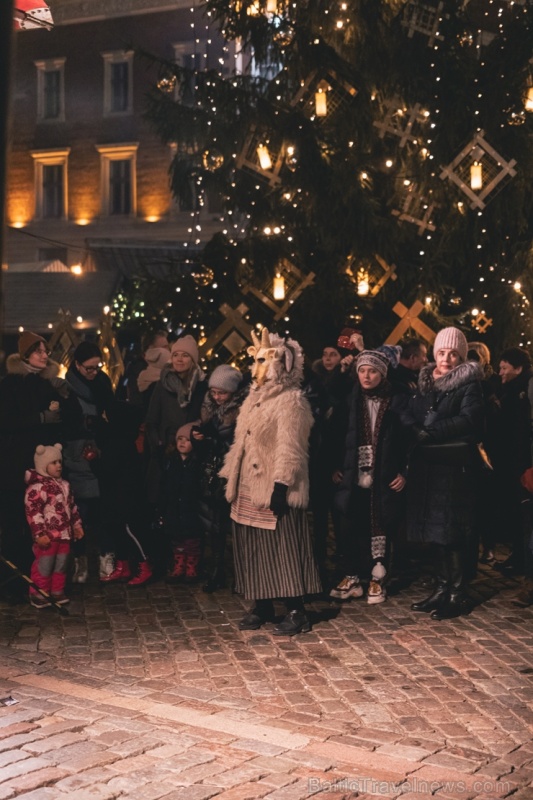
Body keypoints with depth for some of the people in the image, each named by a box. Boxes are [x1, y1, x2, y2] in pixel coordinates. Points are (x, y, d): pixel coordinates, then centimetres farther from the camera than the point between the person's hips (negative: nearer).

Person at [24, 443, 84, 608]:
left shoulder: (64, 485, 12)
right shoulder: (37, 486, -16)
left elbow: (72, 507, 22)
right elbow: (32, 511, -19)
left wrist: (77, 524, 19)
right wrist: (39, 533, -21)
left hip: (64, 533, 8)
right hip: (47, 535, -8)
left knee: (61, 566, 14)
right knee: (44, 566, -1)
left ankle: (57, 592, 26)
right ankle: (38, 595, 10)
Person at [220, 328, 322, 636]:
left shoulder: (291, 401, -10)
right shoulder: (255, 398, 16)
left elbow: (289, 449, -17)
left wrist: (280, 487, -23)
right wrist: (231, 481, 17)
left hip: (273, 490, -9)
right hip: (248, 490, 9)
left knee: (283, 550, -6)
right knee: (254, 550, 11)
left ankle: (297, 612, 0)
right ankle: (263, 606, 20)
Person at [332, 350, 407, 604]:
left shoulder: (394, 402, -1)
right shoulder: (352, 400, 4)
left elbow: (407, 438, 0)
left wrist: (403, 472, -5)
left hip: (384, 478, -1)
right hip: (356, 476, 1)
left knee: (381, 527, 4)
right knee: (355, 528, 5)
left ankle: (377, 579, 13)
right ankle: (352, 578, 12)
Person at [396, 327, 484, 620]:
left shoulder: (469, 383, -2)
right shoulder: (425, 381, 16)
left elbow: (468, 420, -16)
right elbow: (406, 412, 4)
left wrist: (431, 432, -16)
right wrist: (416, 431, -16)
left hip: (455, 466, -6)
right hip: (427, 464, 6)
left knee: (451, 530, -5)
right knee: (434, 528, 8)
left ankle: (457, 594, 1)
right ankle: (442, 588, 17)